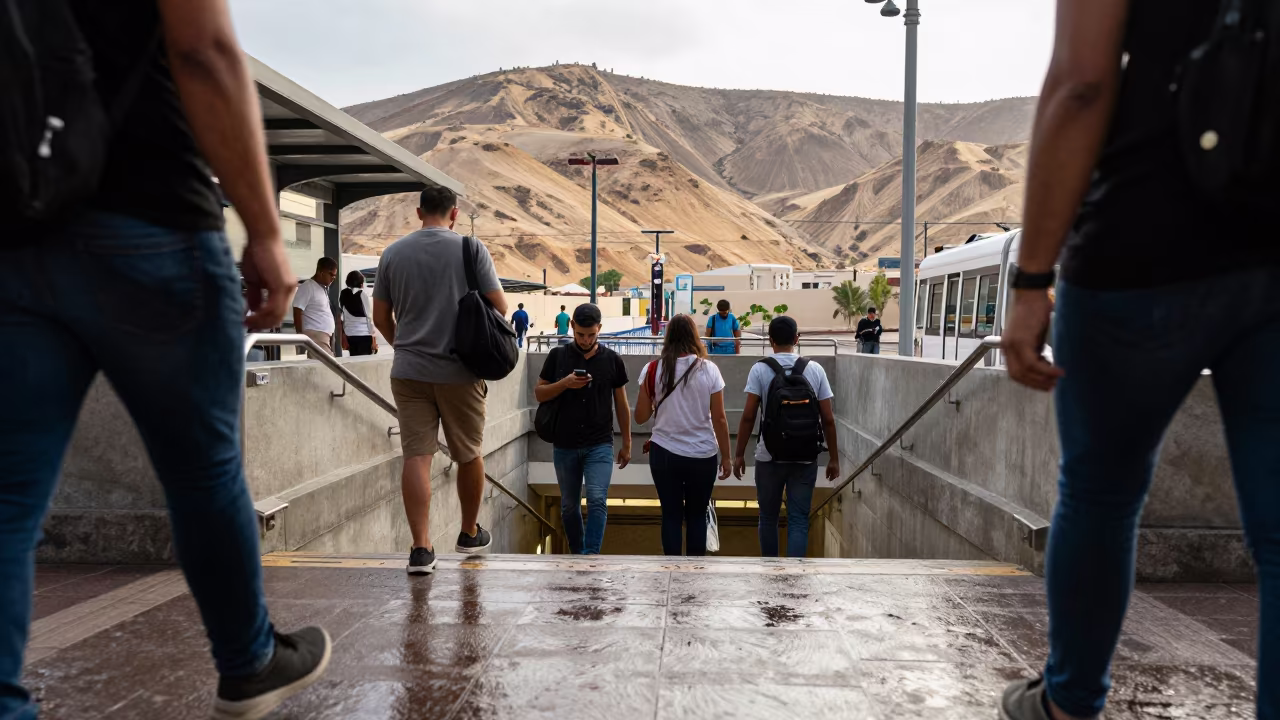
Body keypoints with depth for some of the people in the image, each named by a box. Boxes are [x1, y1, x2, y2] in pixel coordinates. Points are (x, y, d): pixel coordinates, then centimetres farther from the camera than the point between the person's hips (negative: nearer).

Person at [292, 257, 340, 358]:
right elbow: (297, 313, -11)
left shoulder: (324, 288, 18)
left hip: (326, 335, 9)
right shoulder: (307, 287, -7)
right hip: (316, 335, -9)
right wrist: (301, 337, -15)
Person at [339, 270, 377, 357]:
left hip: (349, 335, 5)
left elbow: (342, 318, 7)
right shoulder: (362, 294, -5)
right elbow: (369, 317, -7)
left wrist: (344, 335, 13)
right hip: (364, 334, -5)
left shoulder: (343, 295, 7)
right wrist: (373, 337, -4)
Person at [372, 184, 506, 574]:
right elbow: (500, 307, -5)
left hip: (408, 370, 2)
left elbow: (380, 317, 9)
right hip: (459, 370, -2)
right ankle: (470, 534, 29)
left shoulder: (393, 252, 6)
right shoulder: (471, 249, -3)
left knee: (416, 455, 3)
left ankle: (421, 547, -2)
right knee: (469, 455, 14)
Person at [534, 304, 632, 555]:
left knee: (597, 501, -16)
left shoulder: (612, 360, 0)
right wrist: (564, 383, -16)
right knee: (569, 506, 12)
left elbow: (621, 404, 7)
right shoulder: (557, 356, 0)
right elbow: (539, 394, 2)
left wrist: (626, 443, 9)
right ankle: (577, 555, 29)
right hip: (564, 446, 1)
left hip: (600, 445, -1)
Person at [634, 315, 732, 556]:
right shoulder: (709, 369, -7)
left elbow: (640, 417, 0)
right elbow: (719, 420, -5)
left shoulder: (652, 370, -5)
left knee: (671, 516, 11)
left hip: (664, 453, 1)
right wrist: (726, 457, 5)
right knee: (697, 516, 13)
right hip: (702, 455, 0)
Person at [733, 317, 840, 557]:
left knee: (768, 517, 16)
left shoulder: (760, 369, -6)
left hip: (770, 456, 0)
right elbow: (828, 419, -1)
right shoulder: (815, 370, -1)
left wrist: (739, 454, 0)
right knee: (799, 520, 5)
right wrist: (833, 458, 8)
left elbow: (748, 416, -10)